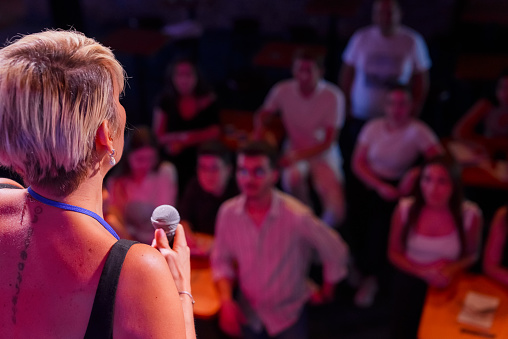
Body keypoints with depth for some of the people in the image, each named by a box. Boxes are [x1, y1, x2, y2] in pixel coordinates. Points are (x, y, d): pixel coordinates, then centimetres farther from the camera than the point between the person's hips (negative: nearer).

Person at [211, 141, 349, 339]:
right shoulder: (227, 213, -15)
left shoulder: (296, 215, -26)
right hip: (248, 313, 3)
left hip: (288, 314, -3)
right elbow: (221, 260, 0)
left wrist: (326, 292, 2)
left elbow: (335, 251, -12)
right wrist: (226, 301, -13)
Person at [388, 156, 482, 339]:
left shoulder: (470, 215, -16)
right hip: (410, 281, 1)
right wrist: (422, 273, -17)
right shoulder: (405, 209, -13)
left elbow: (472, 255, 3)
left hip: (449, 286, -1)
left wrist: (452, 269, -18)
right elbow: (394, 253, -1)